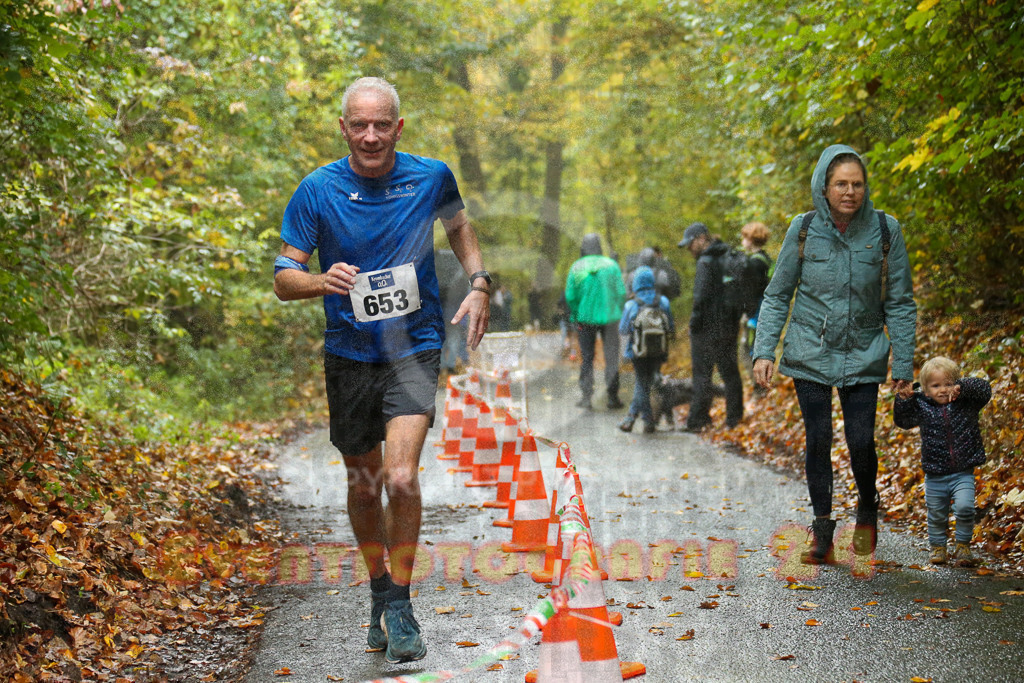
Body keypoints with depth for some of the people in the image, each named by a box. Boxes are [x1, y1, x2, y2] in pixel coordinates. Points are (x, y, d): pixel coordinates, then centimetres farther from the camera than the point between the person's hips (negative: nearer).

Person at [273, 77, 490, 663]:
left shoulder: (431, 177, -5)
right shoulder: (317, 191, -8)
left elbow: (460, 227, 18)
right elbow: (284, 278, -6)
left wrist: (479, 284, 3)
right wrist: (322, 281, -28)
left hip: (414, 347, -1)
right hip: (350, 353, 1)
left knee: (401, 477, -18)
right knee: (364, 486, 13)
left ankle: (400, 604, -2)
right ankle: (379, 592, 35)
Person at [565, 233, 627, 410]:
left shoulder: (577, 267, -3)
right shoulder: (611, 265, -4)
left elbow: (570, 296, -5)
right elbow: (621, 293, -4)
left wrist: (576, 316, 7)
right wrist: (618, 313, 9)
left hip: (586, 318, 0)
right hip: (609, 318, 0)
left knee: (587, 358, 9)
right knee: (611, 358, 7)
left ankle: (586, 396, 4)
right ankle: (612, 397, 8)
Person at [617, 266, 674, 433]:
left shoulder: (631, 305, -12)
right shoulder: (663, 302, -5)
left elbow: (623, 330, -3)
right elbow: (671, 328, 1)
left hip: (639, 352, -2)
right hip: (659, 352, 3)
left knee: (643, 384, 8)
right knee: (645, 383, 16)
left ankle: (649, 421, 6)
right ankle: (631, 416, 22)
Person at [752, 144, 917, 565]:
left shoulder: (885, 230, -5)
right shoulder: (803, 230, -4)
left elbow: (900, 302, 0)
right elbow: (777, 295, 4)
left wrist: (904, 362, -2)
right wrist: (764, 351, -4)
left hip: (863, 355, 0)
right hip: (810, 352, 1)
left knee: (861, 441, -6)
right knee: (817, 440, 0)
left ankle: (867, 514, 24)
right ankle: (823, 533, 12)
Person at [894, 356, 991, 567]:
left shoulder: (966, 403, -3)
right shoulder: (922, 407, 0)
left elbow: (984, 389, -12)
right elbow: (903, 421, 1)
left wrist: (962, 387, -25)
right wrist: (903, 401, -15)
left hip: (963, 473, -2)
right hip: (935, 476, 2)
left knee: (964, 507, -20)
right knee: (936, 515, 12)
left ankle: (963, 545, 0)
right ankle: (938, 547, 33)